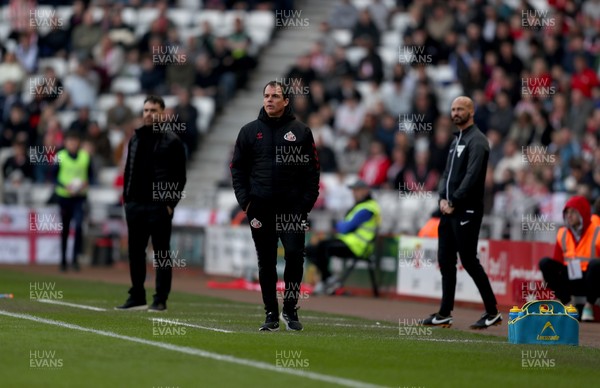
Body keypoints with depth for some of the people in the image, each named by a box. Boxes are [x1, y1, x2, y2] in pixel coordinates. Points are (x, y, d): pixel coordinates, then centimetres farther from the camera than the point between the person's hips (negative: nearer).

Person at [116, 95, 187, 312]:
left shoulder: (172, 141, -3)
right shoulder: (135, 139, 15)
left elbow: (179, 176, -5)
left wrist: (171, 203, -11)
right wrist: (127, 198, 11)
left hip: (159, 206, -6)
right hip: (135, 205, 6)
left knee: (161, 253, -2)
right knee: (135, 252, 9)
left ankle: (161, 300, 0)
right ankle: (137, 297, 16)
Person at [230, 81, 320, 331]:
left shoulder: (301, 132, 6)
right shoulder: (250, 131, 9)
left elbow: (312, 170, 5)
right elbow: (237, 168, 11)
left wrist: (307, 203, -4)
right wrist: (244, 200, 0)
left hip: (293, 208, -1)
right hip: (260, 208, 2)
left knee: (295, 256, -11)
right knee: (266, 262, 4)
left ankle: (290, 309, 3)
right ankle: (271, 314, 10)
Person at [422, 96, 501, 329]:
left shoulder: (476, 141, -9)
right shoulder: (456, 140, 20)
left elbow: (472, 176, -18)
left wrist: (454, 202, -16)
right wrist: (443, 198, 1)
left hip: (467, 211, -9)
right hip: (449, 210, 9)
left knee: (468, 260, -9)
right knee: (445, 260, 8)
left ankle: (492, 312, -2)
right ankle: (445, 314, 12)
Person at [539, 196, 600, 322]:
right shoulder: (562, 233, 6)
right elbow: (557, 261, 9)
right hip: (570, 281, 4)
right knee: (545, 263, -15)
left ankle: (589, 306, -17)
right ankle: (566, 303, -9)